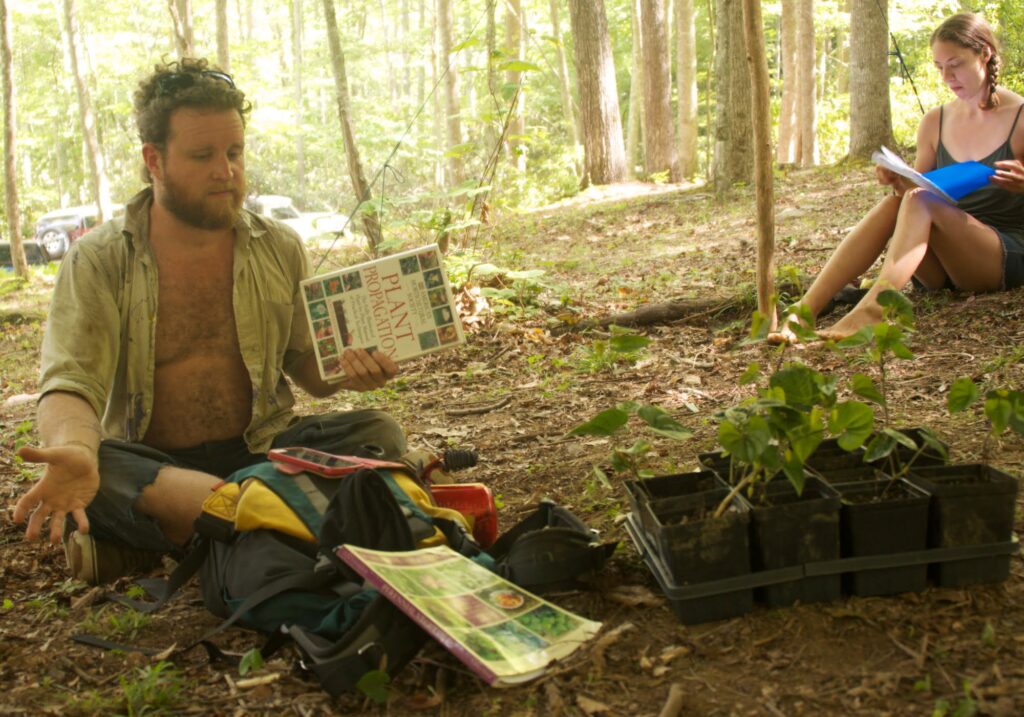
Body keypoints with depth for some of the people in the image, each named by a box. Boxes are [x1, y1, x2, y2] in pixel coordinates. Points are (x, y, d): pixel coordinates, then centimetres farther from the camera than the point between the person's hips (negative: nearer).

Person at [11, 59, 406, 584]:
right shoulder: (97, 261, -3)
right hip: (146, 462, -3)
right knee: (90, 471, -35)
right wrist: (75, 451, -38)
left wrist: (347, 370, -13)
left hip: (260, 451, 3)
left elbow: (307, 364, 13)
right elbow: (70, 383, -14)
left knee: (379, 434, -23)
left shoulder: (280, 249, 6)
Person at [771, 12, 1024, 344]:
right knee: (894, 203, -25)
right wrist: (899, 182, -10)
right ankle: (800, 313, -39)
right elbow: (917, 186, 12)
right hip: (946, 268, 4)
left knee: (921, 201, -30)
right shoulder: (935, 123, 10)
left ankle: (868, 313, -51)